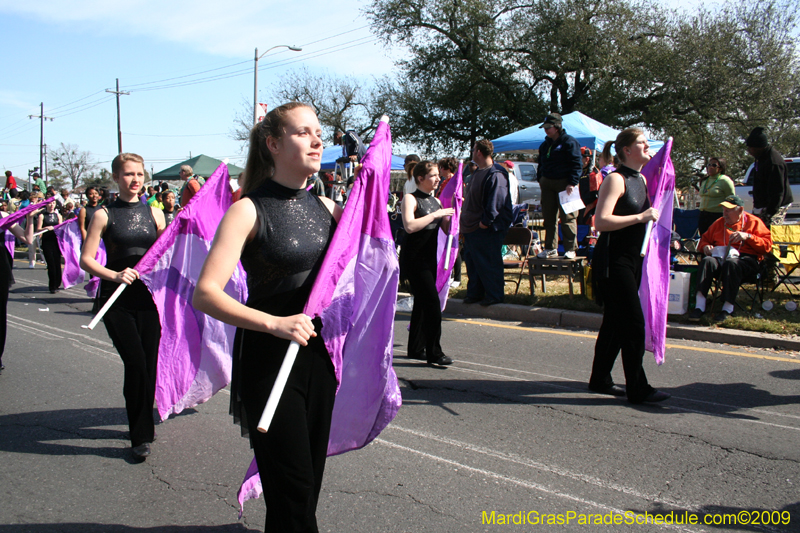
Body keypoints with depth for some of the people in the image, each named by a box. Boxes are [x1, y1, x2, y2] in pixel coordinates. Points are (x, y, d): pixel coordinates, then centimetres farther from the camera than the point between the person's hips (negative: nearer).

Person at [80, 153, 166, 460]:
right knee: (136, 365, -11)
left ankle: (142, 429, 24)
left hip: (149, 297, 3)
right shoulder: (104, 215, 0)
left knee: (149, 365, 4)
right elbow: (85, 259, -5)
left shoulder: (154, 213, 9)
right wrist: (114, 276, -19)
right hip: (118, 300, -3)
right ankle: (141, 436, 3)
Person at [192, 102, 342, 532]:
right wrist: (275, 323, -31)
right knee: (292, 489, -2)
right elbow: (206, 294, -20)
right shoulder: (250, 210, -12)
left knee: (311, 478, 16)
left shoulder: (326, 207, 7)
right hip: (269, 358, -6)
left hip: (319, 354, 6)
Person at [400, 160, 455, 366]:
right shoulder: (410, 199, -8)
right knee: (432, 303, -13)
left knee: (422, 303, 12)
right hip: (414, 258, -8)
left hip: (430, 258, 8)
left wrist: (454, 211, 0)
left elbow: (448, 229, 15)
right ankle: (434, 353, -8)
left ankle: (416, 348, 22)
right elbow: (410, 226, -24)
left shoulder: (436, 201, 14)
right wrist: (436, 214, -19)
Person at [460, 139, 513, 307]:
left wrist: (486, 221, -23)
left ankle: (494, 295, 7)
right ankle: (474, 293, 25)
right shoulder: (478, 172, 15)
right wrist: (465, 221, 19)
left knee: (489, 263, -2)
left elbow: (496, 201, -23)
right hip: (471, 228, 10)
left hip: (487, 229, -10)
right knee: (472, 261, 14)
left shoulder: (495, 174, -16)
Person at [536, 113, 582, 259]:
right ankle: (550, 248, 14)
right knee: (549, 217, 7)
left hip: (564, 184, -7)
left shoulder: (569, 142, -5)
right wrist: (540, 180, 15)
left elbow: (576, 165, -10)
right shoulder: (545, 145, 17)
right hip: (547, 183, 7)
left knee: (567, 217, -6)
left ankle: (570, 249, 0)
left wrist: (572, 183, -18)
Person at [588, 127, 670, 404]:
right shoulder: (616, 179, -13)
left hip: (633, 259, 9)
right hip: (614, 262, -9)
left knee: (616, 323, 14)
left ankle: (600, 380, 24)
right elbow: (601, 222, -24)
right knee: (633, 324, -8)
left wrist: (654, 213, 10)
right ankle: (638, 389, 0)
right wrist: (640, 217, -22)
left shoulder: (641, 179, 14)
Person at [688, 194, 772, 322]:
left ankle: (728, 308, -38)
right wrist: (705, 246, 9)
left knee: (731, 263, -40)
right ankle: (699, 306, -44)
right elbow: (704, 239, 33)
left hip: (746, 259, -3)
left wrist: (748, 236, -9)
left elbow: (767, 245, 4)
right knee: (707, 261, -34)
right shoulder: (719, 223, 26)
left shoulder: (754, 222, 14)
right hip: (720, 256, 3)